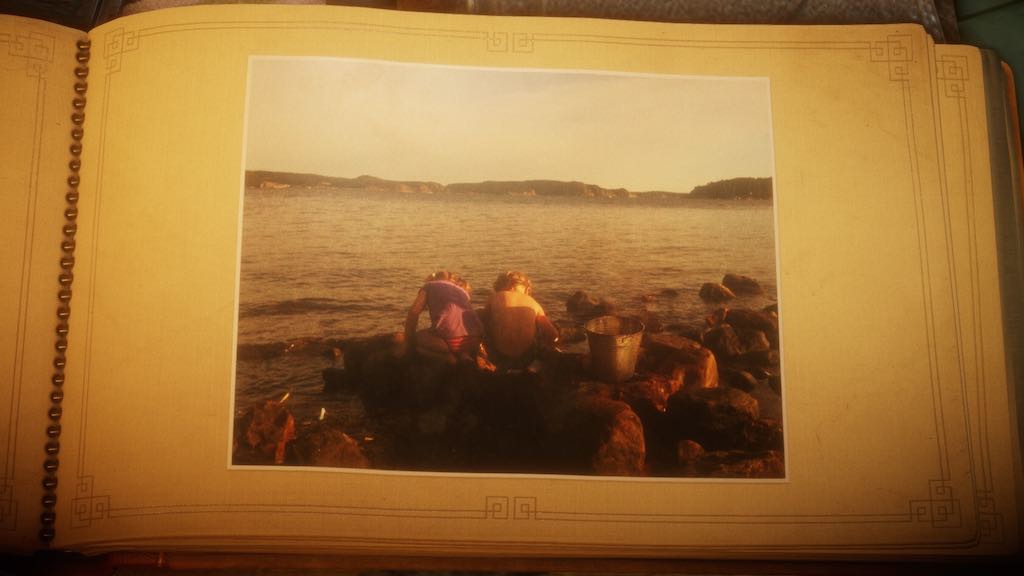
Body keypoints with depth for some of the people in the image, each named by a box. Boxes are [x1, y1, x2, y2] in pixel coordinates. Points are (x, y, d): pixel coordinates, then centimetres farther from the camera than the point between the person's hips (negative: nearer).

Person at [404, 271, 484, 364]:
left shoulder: (429, 286, 24)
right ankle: (464, 356, 6)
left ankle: (450, 359, 1)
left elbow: (413, 313, 13)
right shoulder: (462, 291, 34)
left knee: (418, 339, 24)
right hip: (475, 339, 5)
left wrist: (409, 345, 21)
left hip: (451, 339, -5)